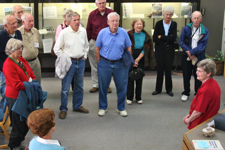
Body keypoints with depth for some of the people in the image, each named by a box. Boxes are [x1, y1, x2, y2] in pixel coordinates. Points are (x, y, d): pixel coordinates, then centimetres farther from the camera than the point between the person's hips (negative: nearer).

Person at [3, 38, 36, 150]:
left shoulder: (22, 60, 9)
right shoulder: (8, 64, -18)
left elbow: (32, 75, 13)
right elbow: (17, 85, -23)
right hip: (15, 98, -8)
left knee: (26, 122, 15)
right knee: (18, 123, 3)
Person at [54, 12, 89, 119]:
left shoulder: (83, 31, 4)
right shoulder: (64, 33, -11)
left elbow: (86, 45, 19)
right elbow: (56, 49, -5)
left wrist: (85, 56, 11)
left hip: (81, 62, 5)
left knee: (79, 86, 16)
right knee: (65, 87, -3)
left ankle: (77, 106, 32)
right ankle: (63, 109, 10)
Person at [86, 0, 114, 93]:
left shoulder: (111, 13, -3)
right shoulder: (92, 14, 0)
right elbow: (88, 29, 5)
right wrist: (87, 42, 3)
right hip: (94, 42, 1)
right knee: (94, 65, 8)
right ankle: (95, 85, 19)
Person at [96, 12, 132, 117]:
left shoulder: (123, 33, -4)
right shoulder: (102, 32, -5)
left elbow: (128, 48, 5)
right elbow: (98, 48, 3)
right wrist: (99, 63, 2)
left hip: (120, 64, 1)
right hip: (105, 63, 0)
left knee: (122, 87, 7)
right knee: (103, 87, 9)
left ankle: (121, 108, 25)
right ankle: (102, 107, 27)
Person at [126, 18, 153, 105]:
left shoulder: (146, 36, 2)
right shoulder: (129, 35, -5)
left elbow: (146, 49, -2)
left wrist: (138, 59, -13)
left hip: (141, 59, 2)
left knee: (139, 78, 7)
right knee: (130, 77, 0)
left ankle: (138, 97, 18)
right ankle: (129, 97, 9)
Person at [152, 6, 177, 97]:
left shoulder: (174, 24, 3)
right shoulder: (159, 24, 1)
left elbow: (174, 37, -11)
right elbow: (154, 38, -6)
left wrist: (161, 37, -11)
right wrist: (167, 38, -11)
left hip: (169, 50, 0)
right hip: (159, 50, 0)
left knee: (168, 70, 3)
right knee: (160, 70, 4)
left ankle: (169, 89, 17)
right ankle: (158, 89, 17)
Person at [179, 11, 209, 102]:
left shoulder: (205, 31, -3)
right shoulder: (186, 29, -1)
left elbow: (203, 45, -9)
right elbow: (181, 41, -3)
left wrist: (192, 52, -18)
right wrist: (188, 52, -15)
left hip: (199, 57, -1)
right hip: (187, 56, 1)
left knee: (198, 77, 6)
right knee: (186, 76, 9)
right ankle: (186, 93, 24)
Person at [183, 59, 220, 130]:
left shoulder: (205, 90, -28)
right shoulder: (214, 83, 3)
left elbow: (198, 112, -23)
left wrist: (188, 120, -5)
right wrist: (190, 115, 10)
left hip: (201, 124, -9)